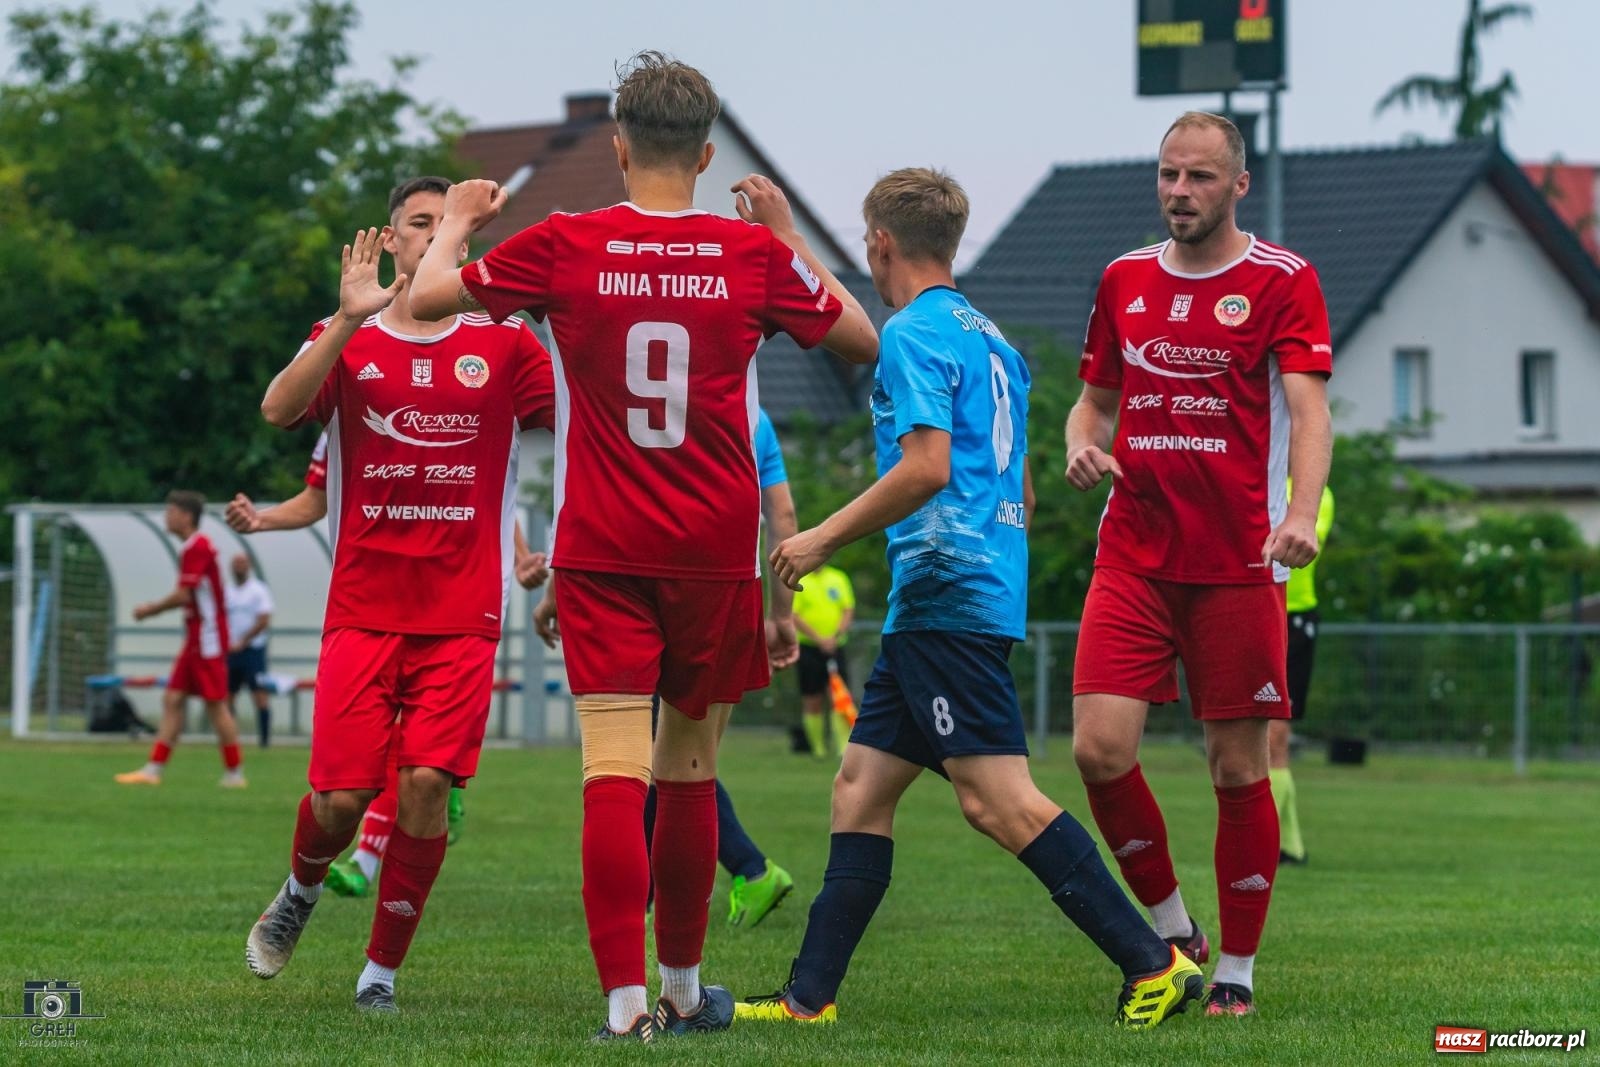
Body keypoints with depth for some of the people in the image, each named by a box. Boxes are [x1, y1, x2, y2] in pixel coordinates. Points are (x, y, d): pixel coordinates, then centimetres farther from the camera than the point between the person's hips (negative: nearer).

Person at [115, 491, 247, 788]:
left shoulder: (197, 548, -15)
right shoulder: (193, 547, 16)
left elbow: (183, 596, -18)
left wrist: (150, 609, -5)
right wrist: (152, 609, 15)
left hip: (207, 638, -10)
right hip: (196, 639, 10)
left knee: (216, 704, -5)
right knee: (172, 699, 6)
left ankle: (234, 772, 2)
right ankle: (153, 769, 5)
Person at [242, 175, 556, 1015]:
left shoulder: (504, 344, 8)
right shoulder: (348, 340, 6)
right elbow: (279, 409, -13)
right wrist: (349, 320, -24)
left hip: (462, 614, 0)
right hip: (363, 606, 0)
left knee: (426, 784, -12)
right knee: (342, 793, -6)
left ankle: (382, 968, 4)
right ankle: (300, 893, 29)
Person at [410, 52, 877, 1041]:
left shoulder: (565, 245, -4)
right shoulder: (754, 253, -1)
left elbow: (426, 298, 4)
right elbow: (864, 339, 14)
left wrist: (457, 224, 24)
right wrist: (790, 234, 24)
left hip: (602, 552, -1)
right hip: (716, 552, 1)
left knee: (615, 769, -8)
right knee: (690, 771, 14)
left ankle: (628, 996, -20)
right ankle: (683, 987, 26)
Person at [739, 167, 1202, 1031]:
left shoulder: (915, 334, -9)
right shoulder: (991, 341, 20)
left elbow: (926, 467, -20)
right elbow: (1020, 493, 24)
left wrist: (825, 539, -13)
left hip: (944, 596, -10)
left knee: (997, 799, -14)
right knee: (861, 786, 10)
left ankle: (1152, 962, -18)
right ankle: (809, 998, 10)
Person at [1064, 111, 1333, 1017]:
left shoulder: (1281, 281, -1)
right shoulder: (1126, 279, 13)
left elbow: (1308, 409, -10)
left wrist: (1301, 513, -27)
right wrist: (1083, 447, -1)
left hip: (1239, 562, -3)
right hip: (1133, 559, 3)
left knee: (1238, 768, 0)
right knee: (1100, 748, -10)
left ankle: (1238, 969, 13)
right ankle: (1171, 927, 11)